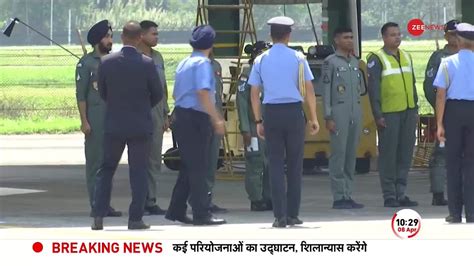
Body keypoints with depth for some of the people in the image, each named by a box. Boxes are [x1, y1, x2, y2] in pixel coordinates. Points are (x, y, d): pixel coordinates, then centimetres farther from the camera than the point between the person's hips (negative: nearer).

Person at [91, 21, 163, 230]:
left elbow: (102, 92, 5)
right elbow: (158, 94, -1)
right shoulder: (147, 64, -11)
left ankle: (98, 217, 3)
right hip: (140, 126, -2)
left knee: (106, 170, 11)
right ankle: (135, 218, 2)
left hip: (114, 125, 2)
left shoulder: (106, 62, -6)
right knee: (138, 172, 5)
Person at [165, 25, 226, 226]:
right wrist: (216, 119, -22)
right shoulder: (203, 63, -11)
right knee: (199, 167, -6)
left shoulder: (183, 64, 17)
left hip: (181, 116, 9)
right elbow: (203, 92, -22)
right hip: (196, 119, -9)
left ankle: (176, 211, 16)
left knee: (188, 166, 14)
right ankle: (201, 214, -5)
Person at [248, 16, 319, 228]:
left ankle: (280, 216, -2)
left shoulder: (261, 60, 4)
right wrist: (313, 118, 4)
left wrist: (258, 121, 10)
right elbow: (309, 90, -2)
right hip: (294, 111, -1)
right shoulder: (298, 58, 0)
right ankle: (292, 214, 9)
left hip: (271, 113, 1)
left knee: (275, 164, 3)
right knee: (294, 164, 7)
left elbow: (254, 93, 4)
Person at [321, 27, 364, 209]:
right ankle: (339, 197, -5)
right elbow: (326, 91, -7)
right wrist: (328, 117, -13)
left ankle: (348, 196, 11)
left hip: (355, 112, 7)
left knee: (351, 155, 7)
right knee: (339, 154, -6)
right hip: (339, 112, -7)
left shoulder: (355, 62, 16)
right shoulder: (330, 62, -3)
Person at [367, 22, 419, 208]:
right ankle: (389, 196, 1)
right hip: (389, 114, -6)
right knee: (388, 154, -3)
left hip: (408, 112, 6)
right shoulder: (377, 59, -5)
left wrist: (415, 109, 16)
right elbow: (373, 89, -8)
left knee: (406, 153, 7)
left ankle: (401, 194, 13)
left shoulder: (406, 57, 16)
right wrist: (378, 115, -13)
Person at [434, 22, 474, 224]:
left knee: (453, 161, 8)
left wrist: (440, 123, -2)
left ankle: (455, 212, 9)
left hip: (453, 110, 0)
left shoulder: (448, 63, -3)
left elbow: (441, 95, -6)